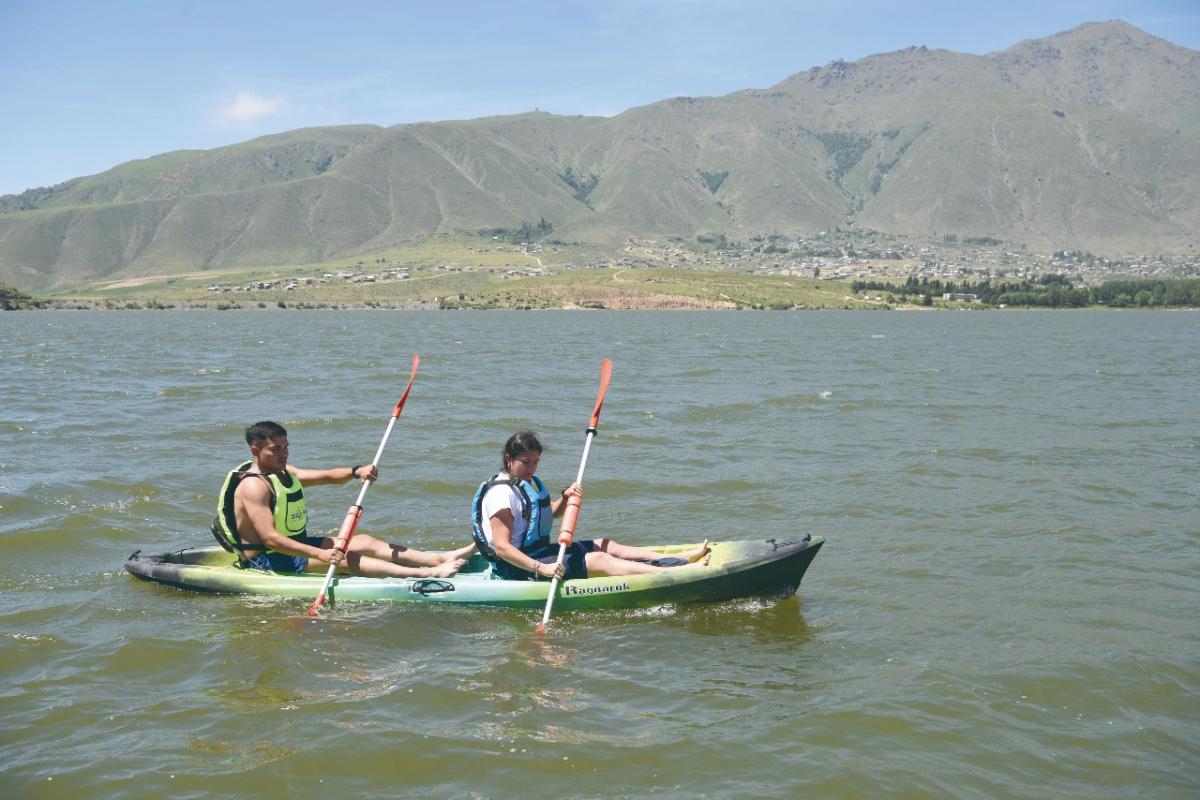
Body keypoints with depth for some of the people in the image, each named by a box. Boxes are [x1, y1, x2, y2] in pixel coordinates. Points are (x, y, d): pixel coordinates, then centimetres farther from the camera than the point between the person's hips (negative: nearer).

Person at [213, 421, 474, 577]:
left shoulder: (284, 473, 11)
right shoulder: (254, 485, -20)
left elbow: (327, 476, 10)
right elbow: (270, 538, -29)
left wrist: (356, 471, -12)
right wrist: (319, 554, -35)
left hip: (294, 545, 10)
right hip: (266, 561, -10)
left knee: (362, 542, -4)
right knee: (344, 558, -24)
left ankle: (443, 558, -13)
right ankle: (428, 574, -35)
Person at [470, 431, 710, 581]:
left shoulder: (528, 482, 12)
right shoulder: (501, 493, -20)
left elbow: (550, 513, 26)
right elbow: (502, 547, -27)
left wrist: (564, 497, 4)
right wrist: (541, 569, -34)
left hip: (541, 551, 11)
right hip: (520, 568, -11)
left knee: (605, 545, 7)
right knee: (599, 560, -18)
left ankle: (680, 560, 3)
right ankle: (675, 574, -25)